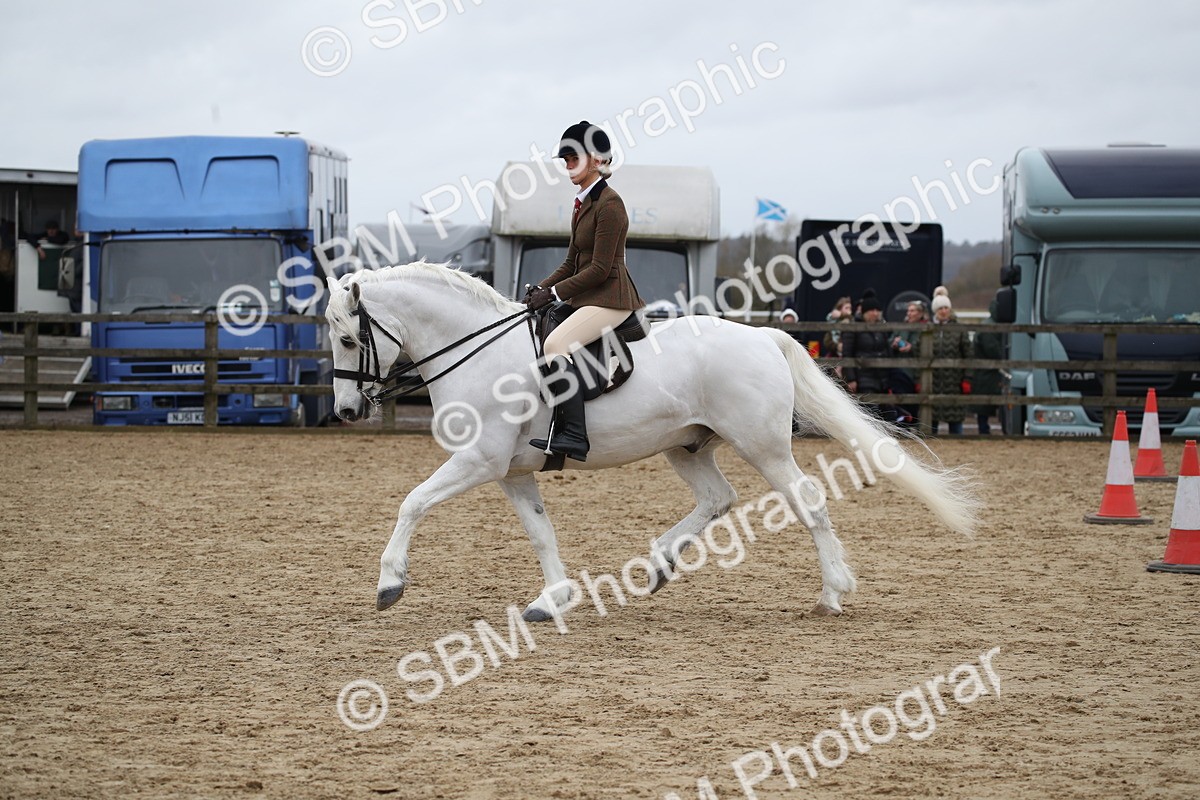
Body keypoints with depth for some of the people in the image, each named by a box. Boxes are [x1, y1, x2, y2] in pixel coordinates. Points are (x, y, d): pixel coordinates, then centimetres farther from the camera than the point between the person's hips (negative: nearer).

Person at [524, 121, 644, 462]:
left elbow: (600, 269, -18)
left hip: (610, 299, -11)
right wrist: (542, 289, 4)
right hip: (586, 298, 11)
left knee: (555, 344, -29)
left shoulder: (609, 203, -13)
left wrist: (555, 293, -17)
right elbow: (572, 262, 20)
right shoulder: (583, 203, 16)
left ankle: (573, 436, -34)